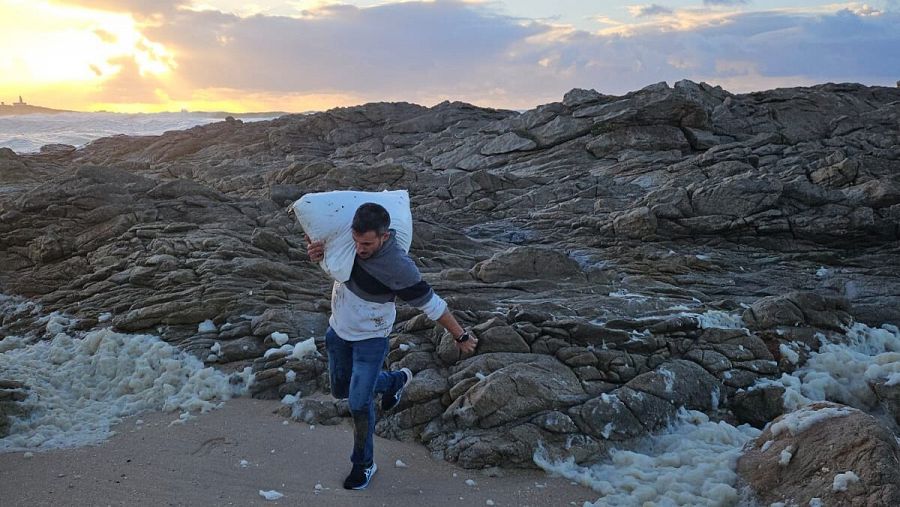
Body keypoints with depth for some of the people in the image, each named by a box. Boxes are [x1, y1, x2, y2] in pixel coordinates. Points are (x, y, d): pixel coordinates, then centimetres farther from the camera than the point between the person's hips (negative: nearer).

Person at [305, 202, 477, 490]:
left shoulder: (399, 267, -33)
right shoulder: (351, 235, -18)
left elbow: (431, 304, -23)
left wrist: (461, 336, -11)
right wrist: (314, 251, -24)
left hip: (371, 339, -6)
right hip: (338, 330, 6)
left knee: (359, 403, -5)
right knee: (340, 391, 21)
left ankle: (364, 464, 21)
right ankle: (396, 381, 45)